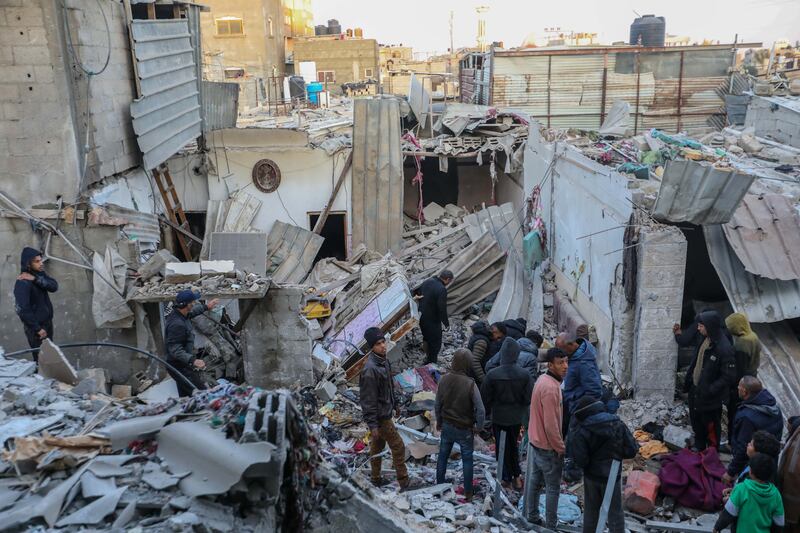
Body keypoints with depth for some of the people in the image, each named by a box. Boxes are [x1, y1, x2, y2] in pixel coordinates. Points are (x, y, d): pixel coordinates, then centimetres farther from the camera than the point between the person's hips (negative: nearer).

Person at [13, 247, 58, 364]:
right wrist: (37, 328, -24)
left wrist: (36, 279, -28)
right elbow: (23, 310, -28)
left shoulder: (39, 273, -1)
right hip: (35, 326, -8)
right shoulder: (22, 283, -25)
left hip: (47, 321, 8)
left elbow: (54, 286, -15)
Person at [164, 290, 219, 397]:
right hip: (180, 367, -10)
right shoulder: (177, 324, -28)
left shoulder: (180, 314, 3)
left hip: (184, 365, 10)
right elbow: (175, 350, -32)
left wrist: (206, 307, 38)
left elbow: (191, 312, 29)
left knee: (185, 397, 17)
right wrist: (193, 360, -41)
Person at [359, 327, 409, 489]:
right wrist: (372, 424, -24)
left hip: (385, 411, 9)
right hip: (380, 417, -9)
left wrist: (395, 405, 21)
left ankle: (376, 479, 34)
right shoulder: (370, 370, -28)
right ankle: (404, 483, 11)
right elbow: (368, 399, -25)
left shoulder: (383, 361, 1)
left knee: (377, 446, 20)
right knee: (398, 447, 0)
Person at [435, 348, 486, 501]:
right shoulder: (470, 384, -25)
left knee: (443, 456, 20)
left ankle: (439, 487, 33)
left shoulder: (444, 379, -12)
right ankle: (468, 493, 24)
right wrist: (478, 427, -4)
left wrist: (439, 421, 15)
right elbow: (480, 410, -22)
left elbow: (438, 404, 0)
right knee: (467, 460, 14)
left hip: (447, 426, 4)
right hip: (464, 429, -3)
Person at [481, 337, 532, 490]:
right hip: (516, 418, 2)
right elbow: (529, 398, -7)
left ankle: (507, 478, 24)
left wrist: (487, 411, 9)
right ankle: (516, 476, 24)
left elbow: (485, 398, -10)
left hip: (499, 418, -2)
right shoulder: (524, 374, -17)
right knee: (513, 445, 23)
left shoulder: (492, 375, -21)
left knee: (502, 447, 14)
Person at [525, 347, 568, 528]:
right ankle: (551, 526, 15)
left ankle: (532, 517, 31)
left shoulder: (543, 379, 3)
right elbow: (551, 425, -26)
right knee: (553, 487, 5)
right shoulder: (551, 387, -27)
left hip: (536, 441, 9)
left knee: (535, 481, 19)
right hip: (548, 446, -9)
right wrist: (561, 448, -13)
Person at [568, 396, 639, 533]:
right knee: (615, 512, 11)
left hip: (591, 476, 0)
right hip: (612, 476, 0)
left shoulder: (582, 431, -17)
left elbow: (580, 460, -18)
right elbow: (631, 450, -7)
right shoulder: (618, 425, -9)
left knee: (591, 511, 18)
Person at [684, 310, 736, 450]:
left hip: (711, 398, -9)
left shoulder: (724, 348, -27)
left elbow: (729, 376, -25)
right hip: (696, 391, 9)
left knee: (711, 427, 10)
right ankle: (699, 450, 44)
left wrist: (711, 390, -25)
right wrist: (688, 381, 11)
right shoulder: (705, 340, 0)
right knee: (696, 423, 25)